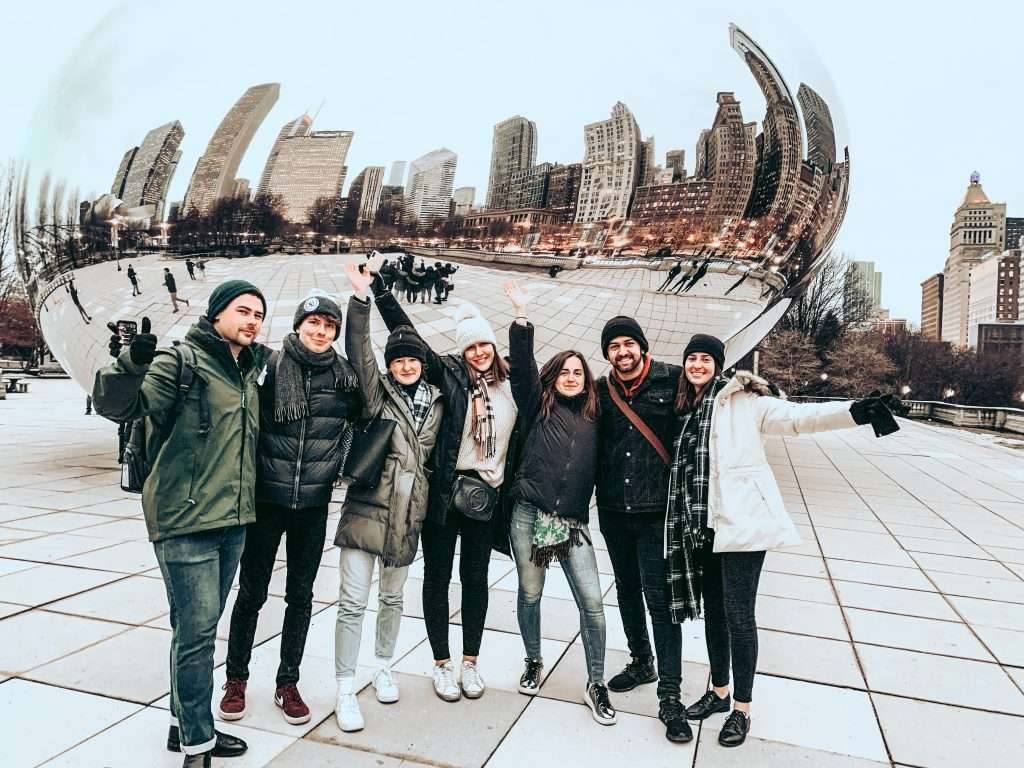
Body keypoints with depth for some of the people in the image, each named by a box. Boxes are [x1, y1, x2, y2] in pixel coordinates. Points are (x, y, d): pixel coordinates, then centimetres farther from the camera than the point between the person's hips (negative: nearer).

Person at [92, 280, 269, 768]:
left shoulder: (247, 371, 14)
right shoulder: (182, 360, -9)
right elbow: (116, 405, -20)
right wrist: (133, 363, -37)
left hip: (232, 520, 8)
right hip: (185, 521, -8)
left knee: (202, 628, 17)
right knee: (196, 630, -3)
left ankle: (185, 724, 32)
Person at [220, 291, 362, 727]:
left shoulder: (344, 376, 0)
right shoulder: (270, 365, -7)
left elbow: (363, 421, 14)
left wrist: (339, 468, 8)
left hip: (314, 504, 2)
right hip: (267, 499, -2)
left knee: (301, 595, 12)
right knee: (252, 593, 10)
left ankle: (288, 684, 28)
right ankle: (236, 679, 30)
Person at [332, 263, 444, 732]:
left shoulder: (435, 403, 8)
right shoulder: (377, 393, -3)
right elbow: (358, 353, -18)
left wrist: (429, 505, 19)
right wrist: (360, 300, -27)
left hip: (408, 516, 4)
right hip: (366, 511, -4)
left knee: (392, 599, 19)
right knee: (353, 602, -2)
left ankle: (382, 667, 38)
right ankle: (345, 690, 12)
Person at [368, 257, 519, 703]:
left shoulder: (508, 382, 6)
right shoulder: (448, 373, -4)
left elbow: (518, 436, 14)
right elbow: (406, 334, -7)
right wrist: (378, 288, -9)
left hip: (487, 494, 3)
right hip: (446, 492, -3)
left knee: (476, 578, 13)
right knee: (438, 577, 8)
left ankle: (470, 662, 28)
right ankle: (442, 664, 24)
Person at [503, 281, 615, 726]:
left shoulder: (593, 418, 11)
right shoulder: (538, 405, 5)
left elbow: (596, 468, 19)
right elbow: (521, 364, -8)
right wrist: (521, 313, -15)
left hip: (573, 520, 2)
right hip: (529, 515, -1)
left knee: (592, 601, -3)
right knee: (530, 594, 11)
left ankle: (596, 686, 13)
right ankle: (534, 662, 36)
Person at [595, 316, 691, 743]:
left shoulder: (672, 380, -7)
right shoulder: (600, 391, 4)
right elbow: (591, 445, 10)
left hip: (657, 510, -4)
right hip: (613, 511, 5)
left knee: (660, 597, -2)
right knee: (627, 589, 19)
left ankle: (670, 695, 9)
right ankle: (641, 663, 39)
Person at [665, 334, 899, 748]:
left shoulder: (741, 400, -6)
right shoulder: (685, 409, 12)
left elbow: (794, 416, -18)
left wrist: (853, 412, -33)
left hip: (739, 522, -6)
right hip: (700, 526, 6)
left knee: (738, 616, 0)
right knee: (713, 611, 16)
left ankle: (742, 709, 16)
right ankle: (719, 692, 33)